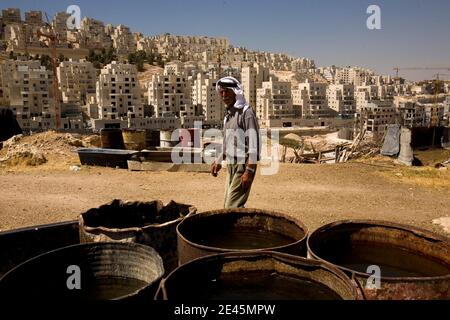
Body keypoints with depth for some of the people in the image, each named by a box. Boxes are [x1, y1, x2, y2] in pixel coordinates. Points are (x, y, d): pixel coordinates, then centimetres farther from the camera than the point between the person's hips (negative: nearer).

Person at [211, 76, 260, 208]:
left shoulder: (246, 112, -13)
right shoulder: (228, 114, 13)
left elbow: (254, 143, -19)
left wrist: (249, 170, -23)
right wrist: (218, 161, 21)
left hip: (243, 165, -9)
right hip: (231, 165, 9)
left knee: (232, 207, -12)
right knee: (227, 205, 13)